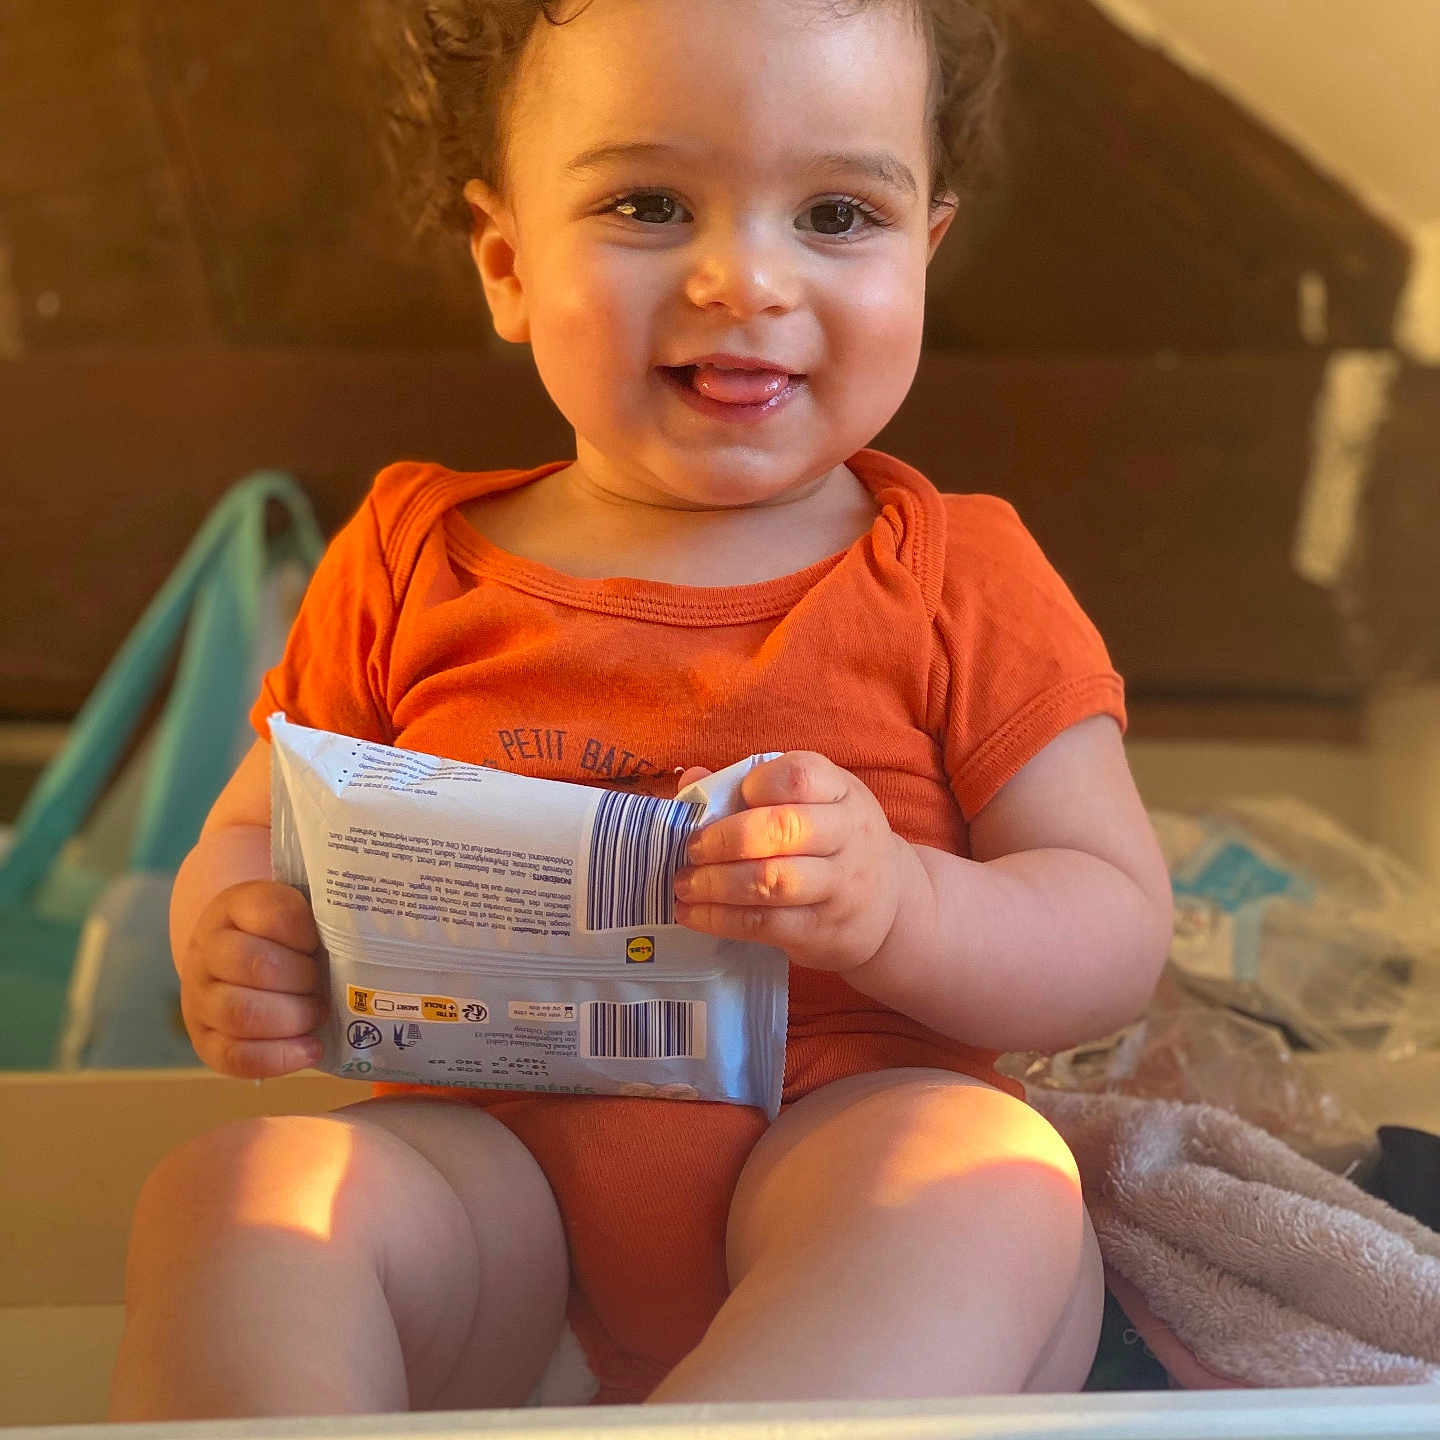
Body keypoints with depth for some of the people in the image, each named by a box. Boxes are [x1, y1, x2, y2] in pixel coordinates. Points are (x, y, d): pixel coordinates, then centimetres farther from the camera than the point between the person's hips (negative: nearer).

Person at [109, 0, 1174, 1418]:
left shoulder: (956, 577, 4)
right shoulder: (409, 566, 9)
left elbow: (1120, 933, 1)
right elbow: (253, 836, 16)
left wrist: (898, 906, -20)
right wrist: (230, 948, -10)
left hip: (843, 1151, -1)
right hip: (485, 1156, 2)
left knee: (989, 1181, -33)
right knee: (233, 1191, -26)